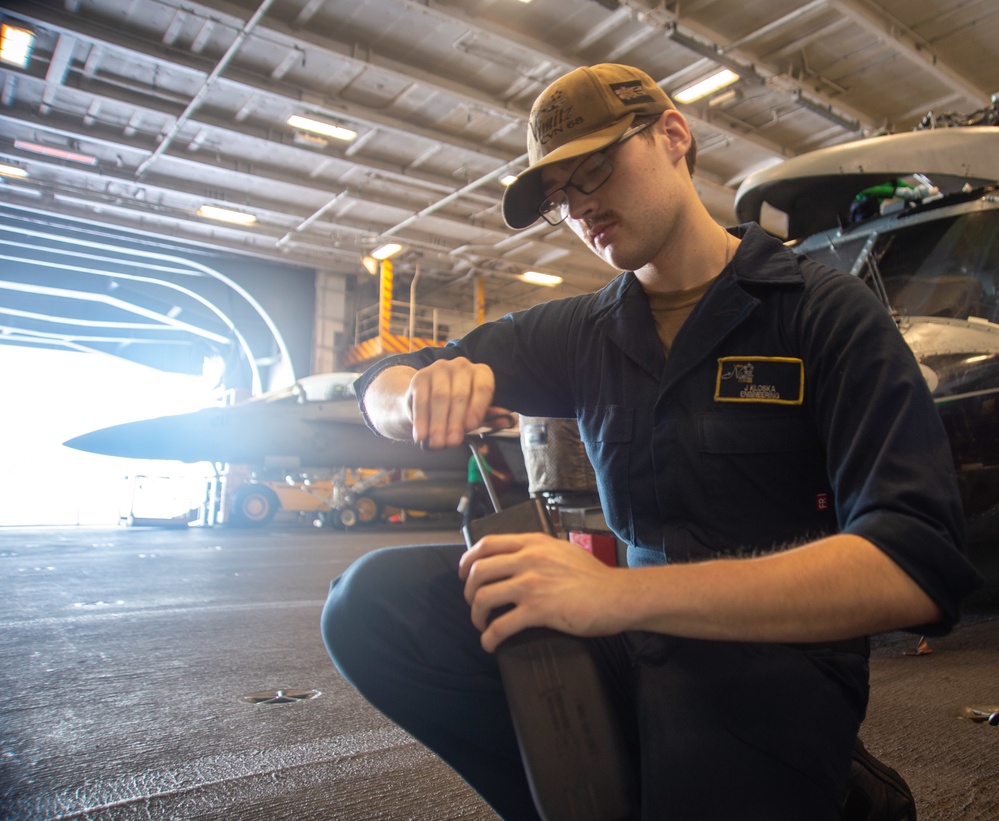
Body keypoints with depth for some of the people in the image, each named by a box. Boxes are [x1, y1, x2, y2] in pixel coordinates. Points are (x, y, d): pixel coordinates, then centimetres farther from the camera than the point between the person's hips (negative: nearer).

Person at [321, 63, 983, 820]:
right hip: (637, 640, 4)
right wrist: (427, 396, -16)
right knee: (375, 599, -16)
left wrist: (624, 593, -32)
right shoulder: (577, 332, 7)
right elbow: (381, 388, 11)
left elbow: (918, 566, -19)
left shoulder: (826, 310, -6)